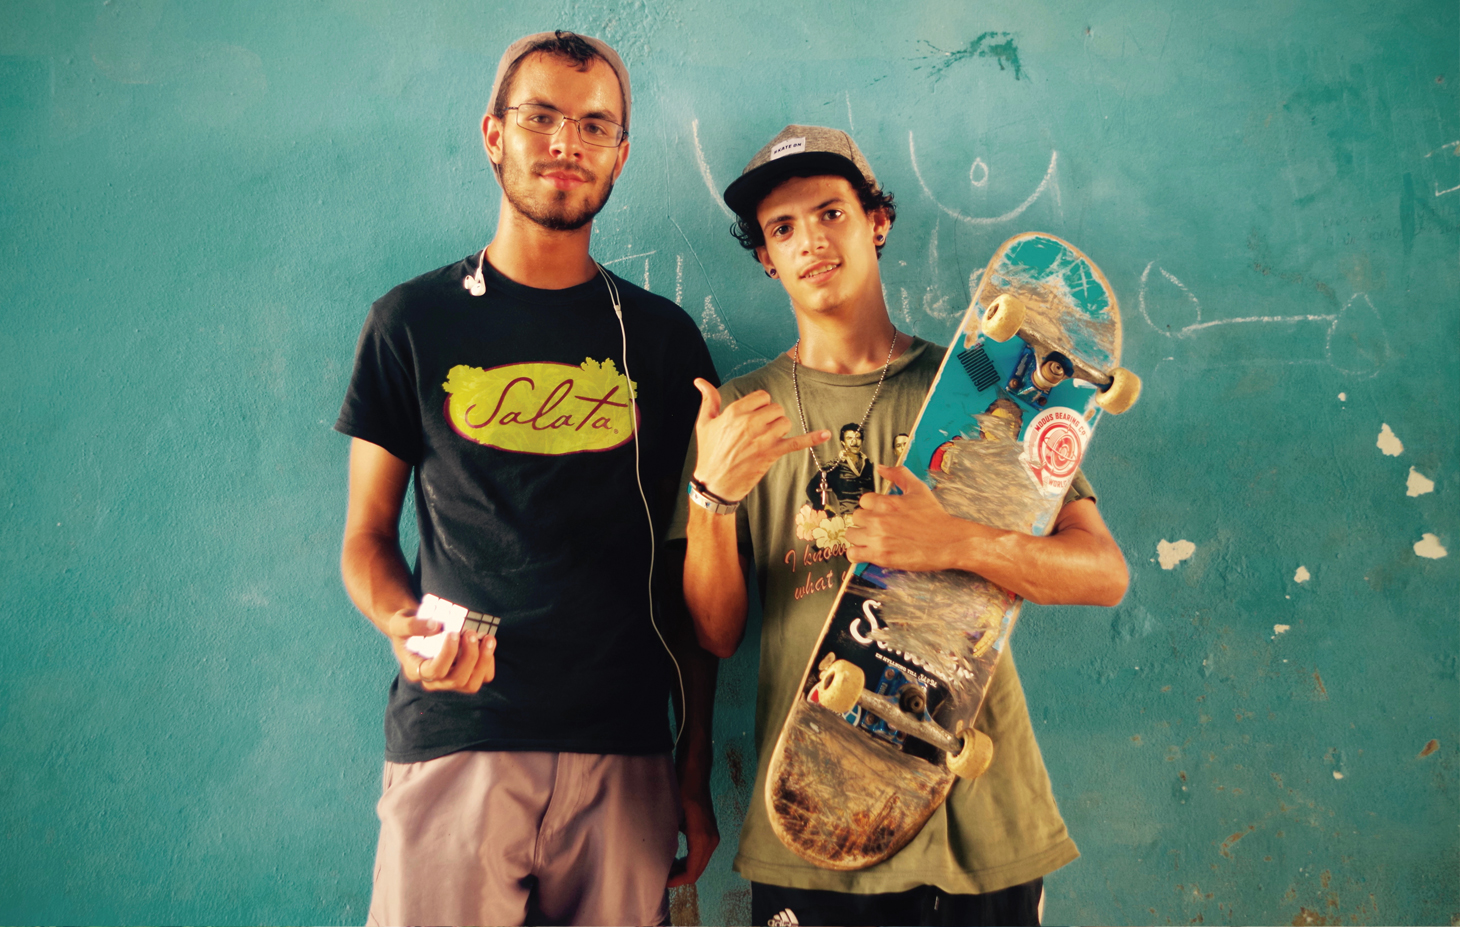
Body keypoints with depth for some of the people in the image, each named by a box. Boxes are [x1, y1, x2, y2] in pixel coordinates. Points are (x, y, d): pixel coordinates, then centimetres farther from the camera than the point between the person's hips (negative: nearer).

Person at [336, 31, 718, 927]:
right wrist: (407, 628, -13)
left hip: (623, 752, 1)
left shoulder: (663, 338, 8)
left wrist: (696, 768, 4)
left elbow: (690, 570, 8)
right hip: (454, 743, -1)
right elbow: (368, 534, 8)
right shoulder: (414, 321, 5)